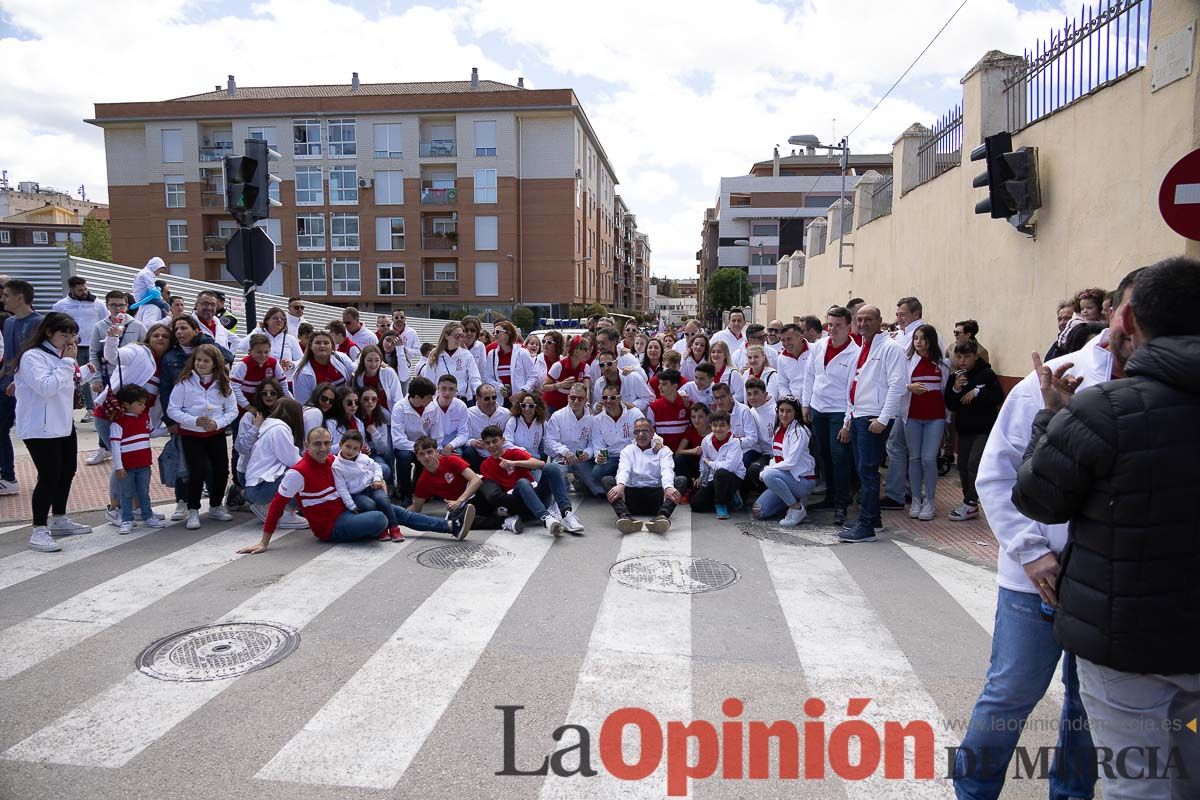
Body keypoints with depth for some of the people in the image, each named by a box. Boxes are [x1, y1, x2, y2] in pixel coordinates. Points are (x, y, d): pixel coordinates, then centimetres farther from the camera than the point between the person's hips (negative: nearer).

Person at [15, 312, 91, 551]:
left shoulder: (59, 355, 15)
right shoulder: (32, 356, -14)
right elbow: (47, 388, -25)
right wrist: (67, 362, -20)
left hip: (63, 424, 10)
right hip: (40, 428, -10)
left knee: (67, 472, 17)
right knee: (49, 476, -11)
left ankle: (59, 520, 32)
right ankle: (40, 530, -4)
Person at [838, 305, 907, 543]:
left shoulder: (889, 347, -6)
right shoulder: (861, 349, 19)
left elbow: (896, 384, -14)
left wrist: (882, 419, -19)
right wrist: (847, 423, 20)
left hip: (874, 419, -8)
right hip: (857, 417, 8)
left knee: (867, 471, -9)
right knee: (863, 471, 12)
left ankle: (866, 527, -6)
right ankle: (873, 517, 23)